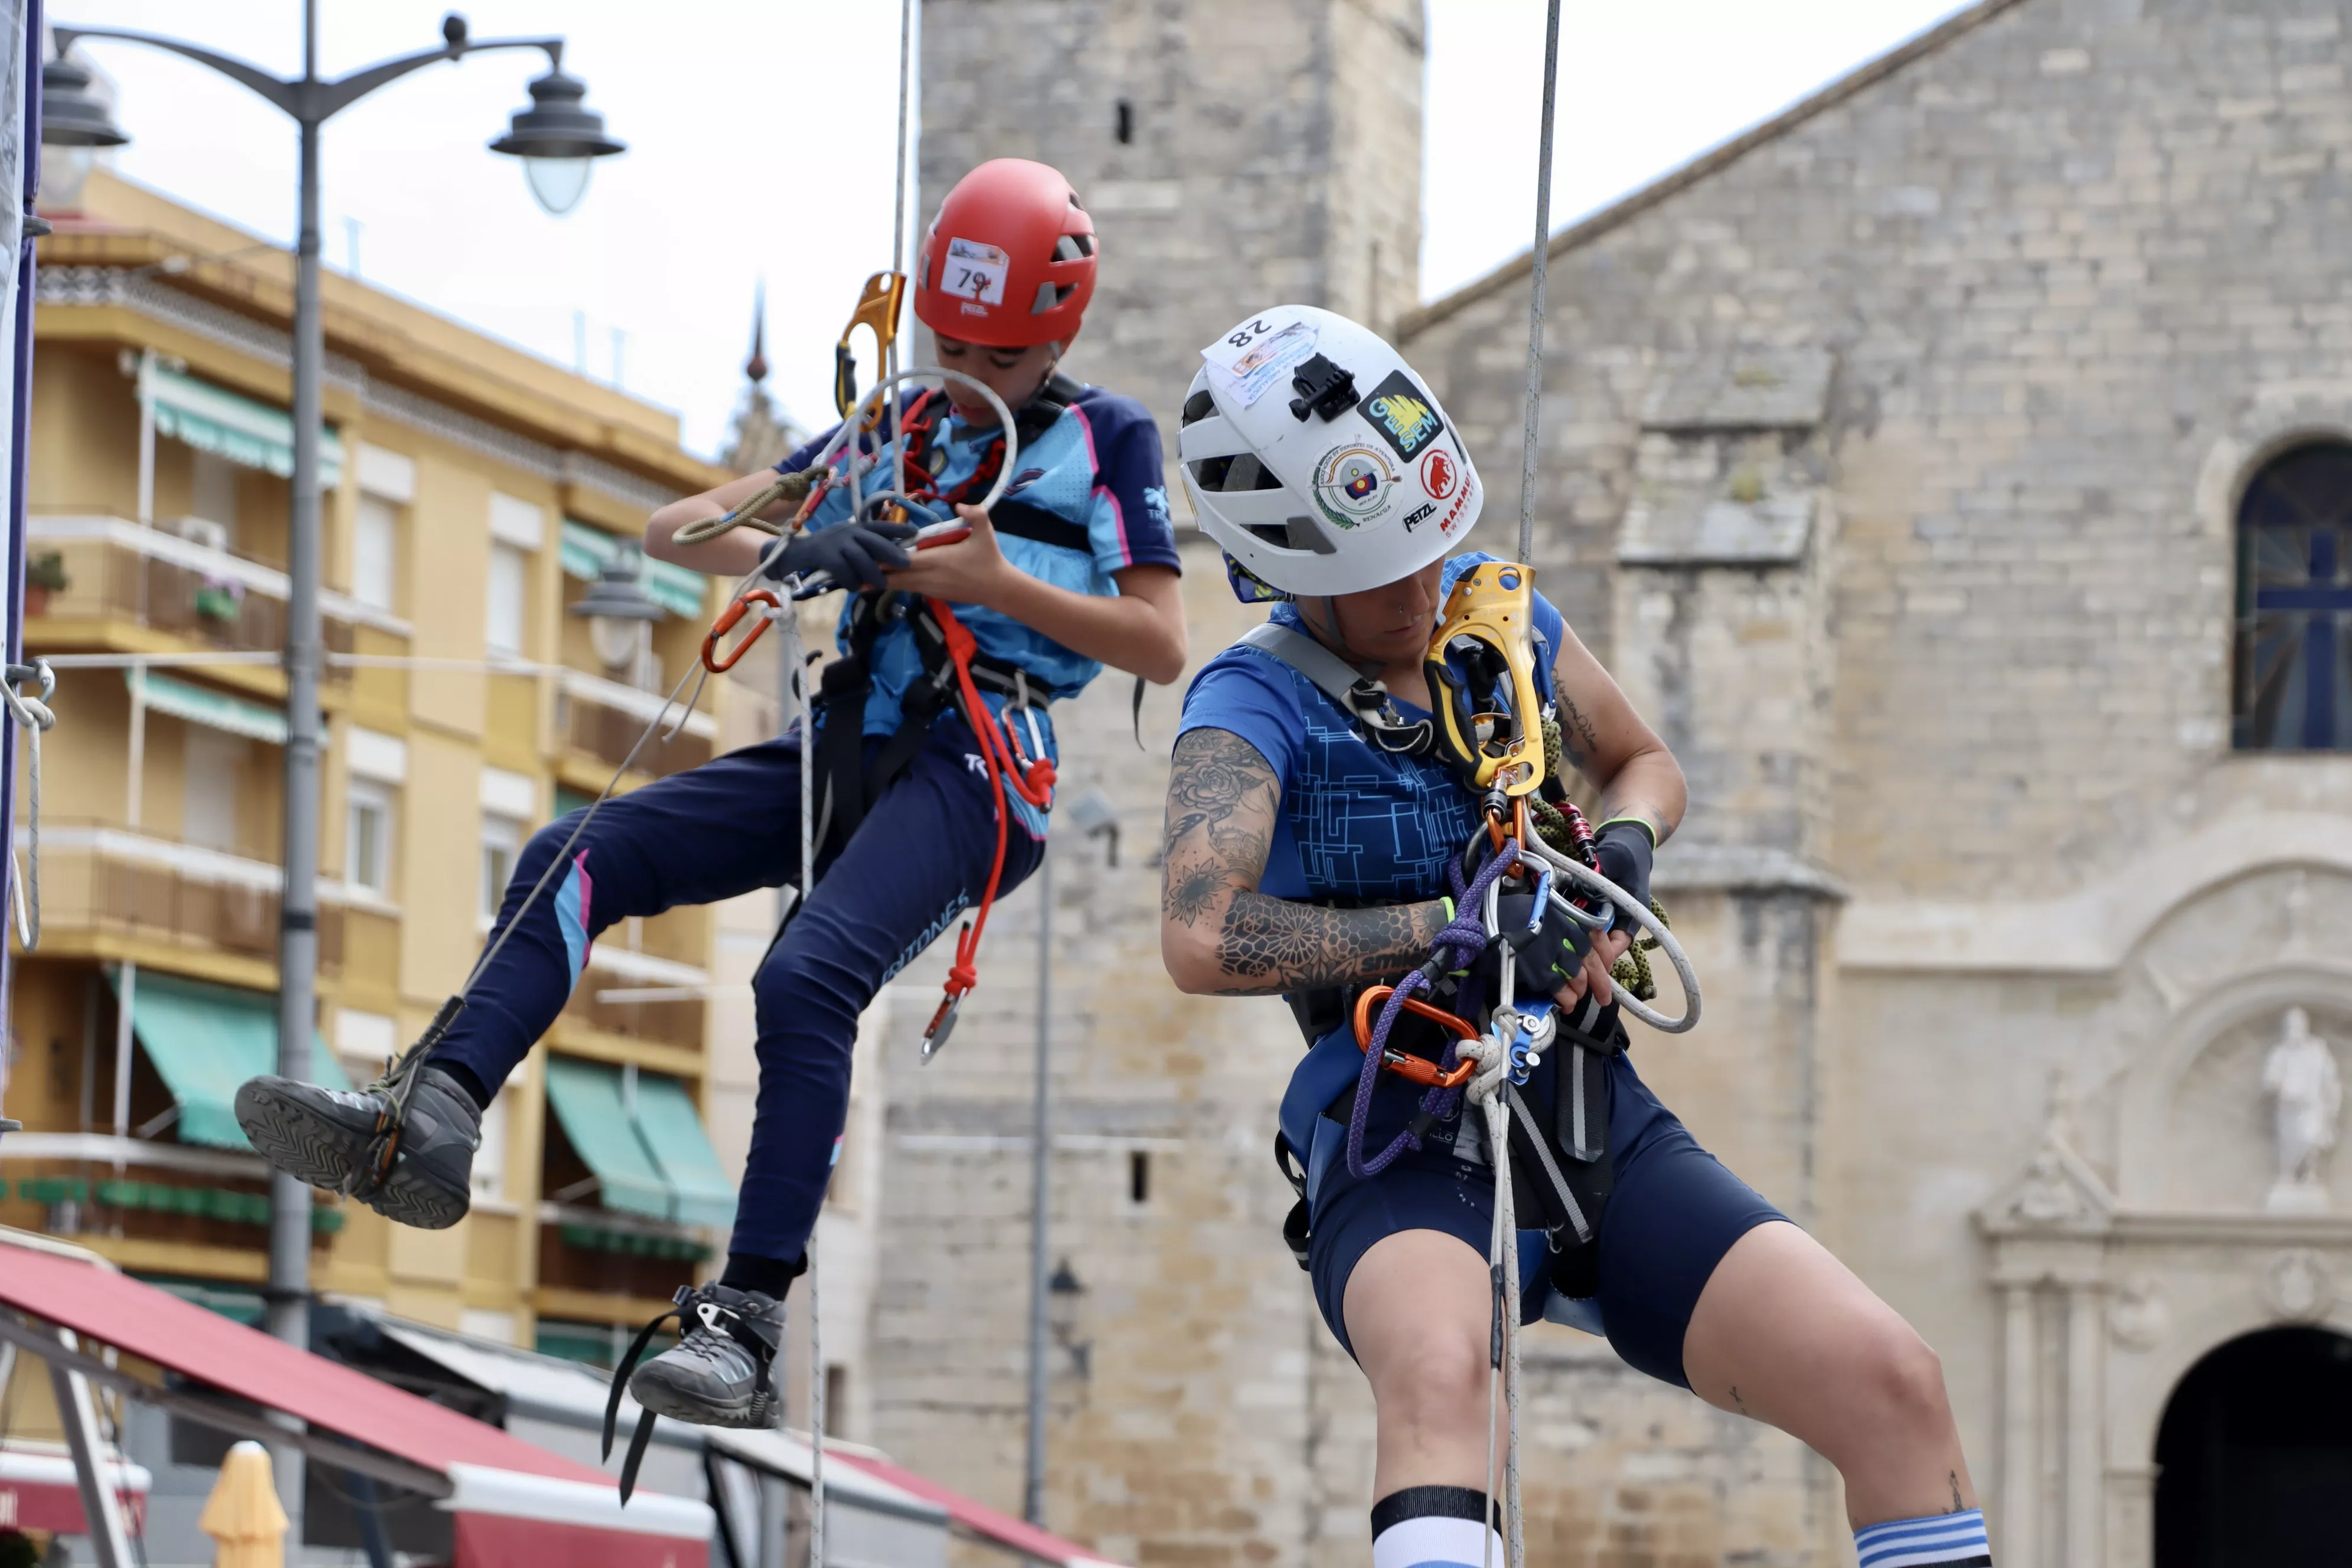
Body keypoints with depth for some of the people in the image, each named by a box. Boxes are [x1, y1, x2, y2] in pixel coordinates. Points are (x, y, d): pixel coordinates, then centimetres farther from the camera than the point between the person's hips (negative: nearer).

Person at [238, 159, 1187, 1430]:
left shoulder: (1108, 440, 8)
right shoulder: (892, 435, 22)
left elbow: (1161, 648, 1)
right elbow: (674, 530, 16)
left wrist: (996, 584, -10)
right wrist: (788, 552, -7)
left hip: (975, 767, -7)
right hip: (842, 751, 7)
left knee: (806, 980, -31)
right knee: (575, 859, -13)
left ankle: (747, 1323, -36)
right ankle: (429, 1123, -30)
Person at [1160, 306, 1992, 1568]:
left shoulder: (1497, 618, 11)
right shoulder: (1254, 704, -6)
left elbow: (1642, 764, 29)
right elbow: (1201, 938, -23)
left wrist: (1623, 847, 5)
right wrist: (1458, 928, -22)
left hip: (1601, 1133, 5)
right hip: (1401, 1163, -5)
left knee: (1890, 1380, -16)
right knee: (1439, 1365, -41)